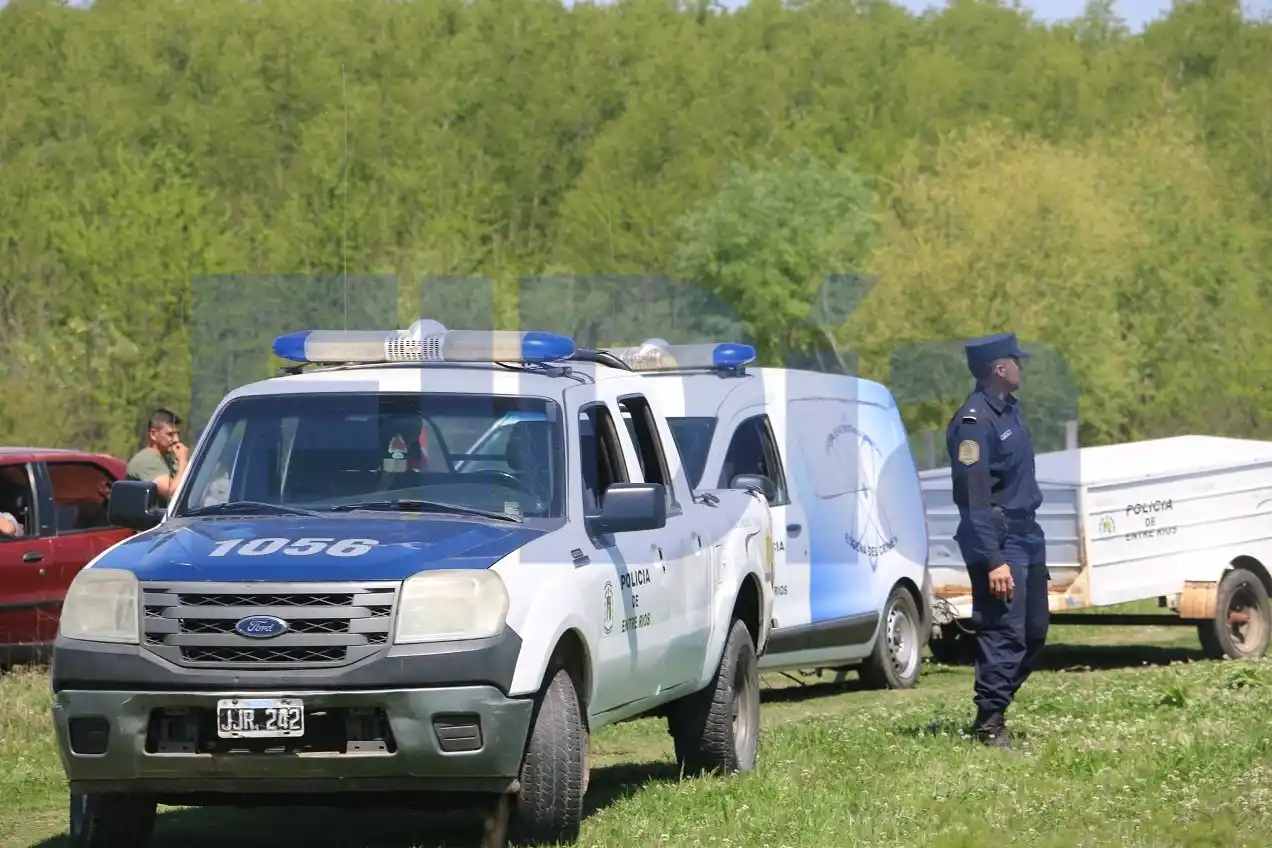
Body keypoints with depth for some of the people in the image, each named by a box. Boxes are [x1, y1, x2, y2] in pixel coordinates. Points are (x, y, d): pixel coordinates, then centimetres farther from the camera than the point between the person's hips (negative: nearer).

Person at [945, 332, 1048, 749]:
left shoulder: (1008, 410, 14)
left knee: (1034, 631, 13)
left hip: (1026, 538, 10)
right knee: (1004, 633, -9)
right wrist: (993, 561, -24)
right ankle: (989, 723, -2)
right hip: (999, 541, -10)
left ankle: (995, 709, 22)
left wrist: (1032, 542, 19)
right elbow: (975, 497, -20)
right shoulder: (974, 420, -16)